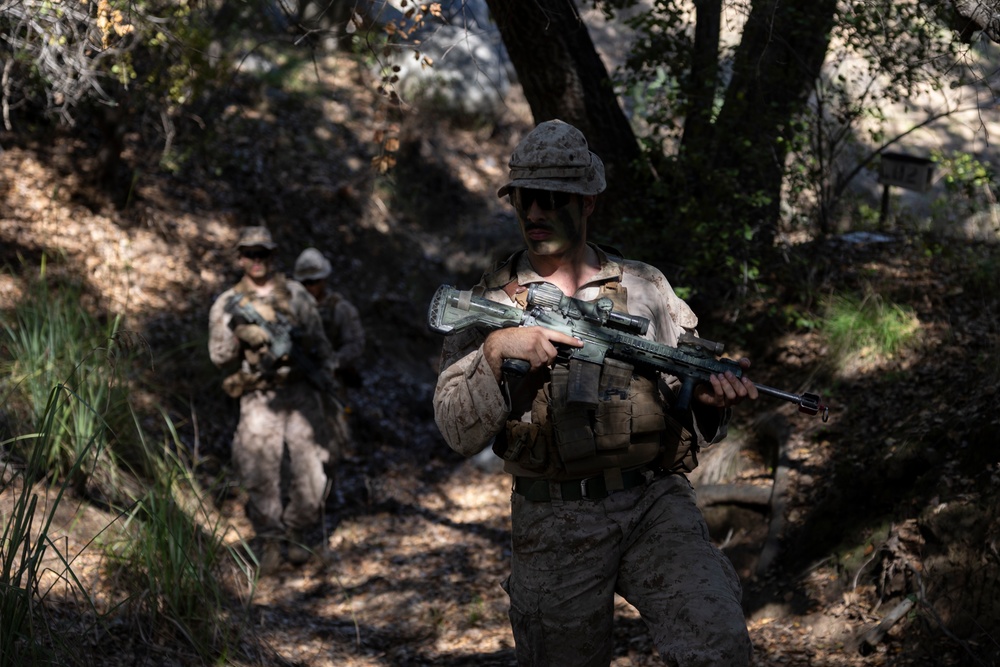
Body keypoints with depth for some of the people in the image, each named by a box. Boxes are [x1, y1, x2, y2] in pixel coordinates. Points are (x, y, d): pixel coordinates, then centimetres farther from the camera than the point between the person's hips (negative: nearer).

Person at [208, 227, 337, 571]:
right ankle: (269, 540, 9)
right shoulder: (228, 304, 5)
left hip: (301, 391, 1)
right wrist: (236, 333, -15)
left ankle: (299, 533, 16)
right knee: (261, 474, -6)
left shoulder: (296, 295, 10)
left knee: (311, 471, -3)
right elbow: (220, 357, 2)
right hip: (259, 398, -1)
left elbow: (320, 344, 14)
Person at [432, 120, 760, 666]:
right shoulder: (487, 306, 4)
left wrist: (709, 401, -13)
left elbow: (685, 412, 10)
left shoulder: (646, 289, 8)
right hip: (553, 527, 0)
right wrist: (495, 351, -20)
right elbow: (459, 433, -5)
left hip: (655, 504, 0)